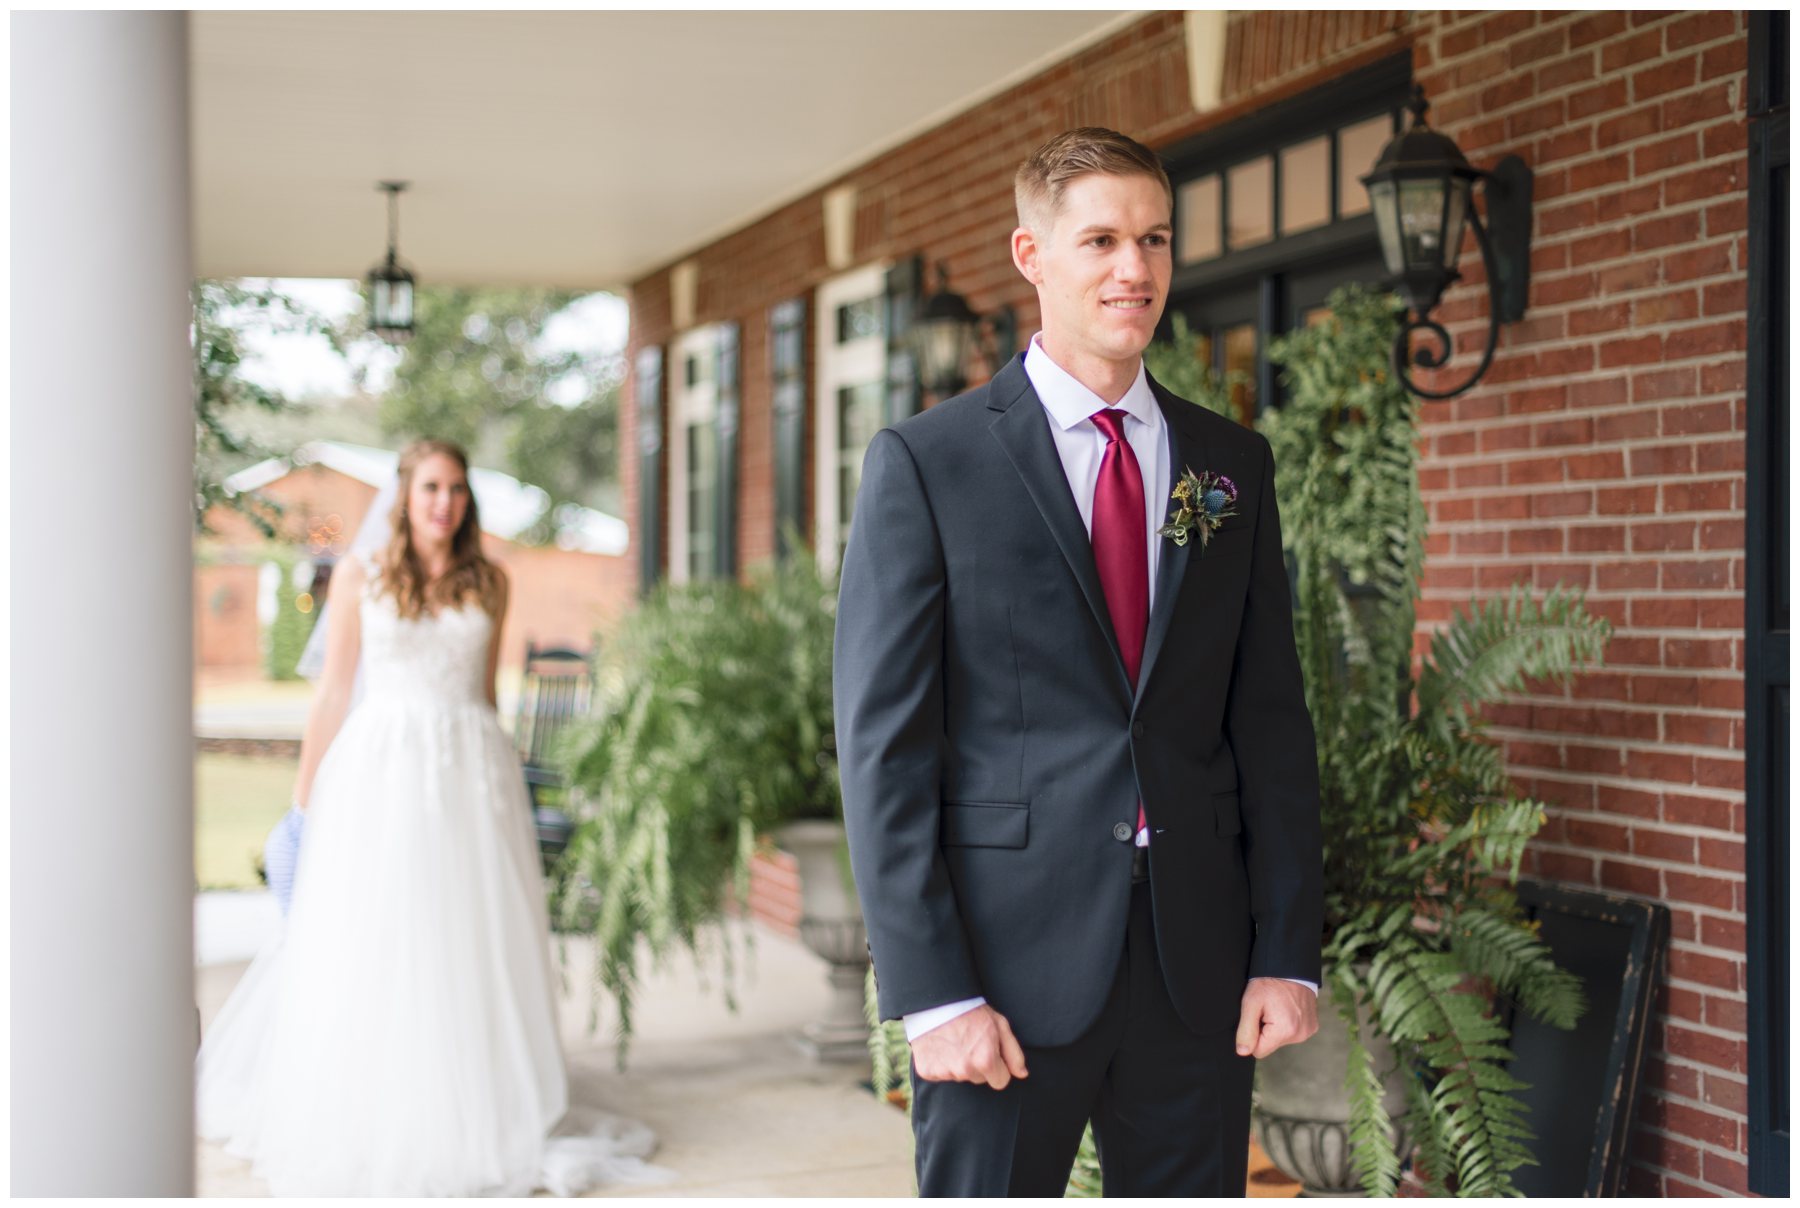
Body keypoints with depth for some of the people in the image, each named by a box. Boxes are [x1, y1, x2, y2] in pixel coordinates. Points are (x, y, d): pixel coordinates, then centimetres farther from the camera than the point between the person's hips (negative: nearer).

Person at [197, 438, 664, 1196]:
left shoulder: (488, 583, 10)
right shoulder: (360, 578, 4)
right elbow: (334, 691, 5)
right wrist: (305, 797, 3)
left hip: (472, 771, 2)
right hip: (382, 768, -2)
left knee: (473, 947, 2)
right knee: (372, 950, 0)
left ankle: (480, 1118, 10)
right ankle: (365, 1125, 9)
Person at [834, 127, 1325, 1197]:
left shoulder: (1234, 465, 10)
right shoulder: (927, 462, -2)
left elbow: (1273, 724, 10)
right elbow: (884, 745, -6)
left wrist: (1290, 954, 2)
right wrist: (932, 992, -12)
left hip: (1200, 972, 4)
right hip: (1009, 964, -3)